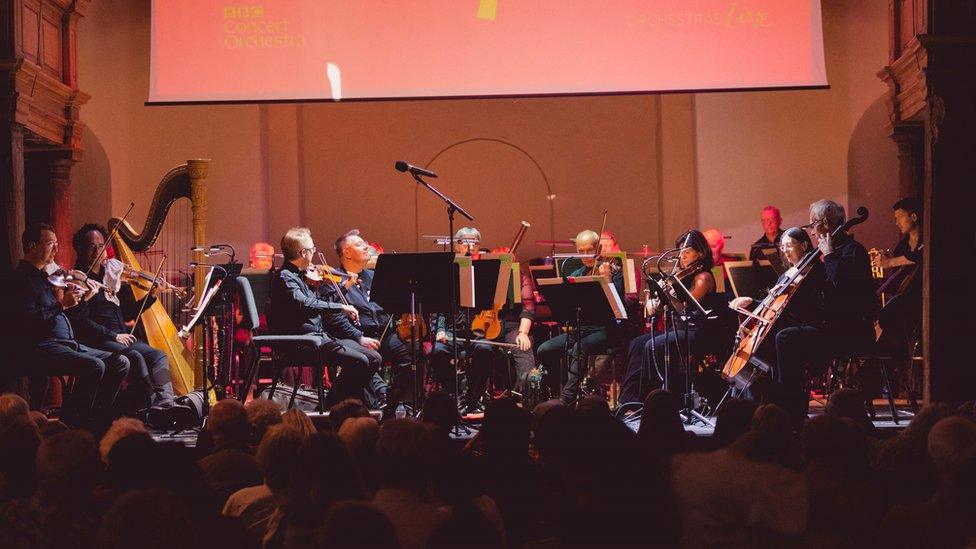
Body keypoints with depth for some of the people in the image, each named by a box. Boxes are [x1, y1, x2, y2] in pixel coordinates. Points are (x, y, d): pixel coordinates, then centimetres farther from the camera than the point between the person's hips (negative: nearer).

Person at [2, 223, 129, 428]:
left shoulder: (44, 275, 22)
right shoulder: (20, 279, -7)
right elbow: (27, 321, -20)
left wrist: (72, 299, 8)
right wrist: (62, 305, -20)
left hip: (68, 344, 10)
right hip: (40, 348, -10)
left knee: (119, 362, -1)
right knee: (94, 366, -30)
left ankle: (98, 419, 1)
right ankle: (71, 424, -20)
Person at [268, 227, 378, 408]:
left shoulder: (300, 276, 16)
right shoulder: (284, 277, -13)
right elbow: (305, 305, -30)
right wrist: (341, 307, -28)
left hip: (321, 336, 10)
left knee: (373, 359, 3)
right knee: (358, 361, -24)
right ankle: (330, 408, -13)